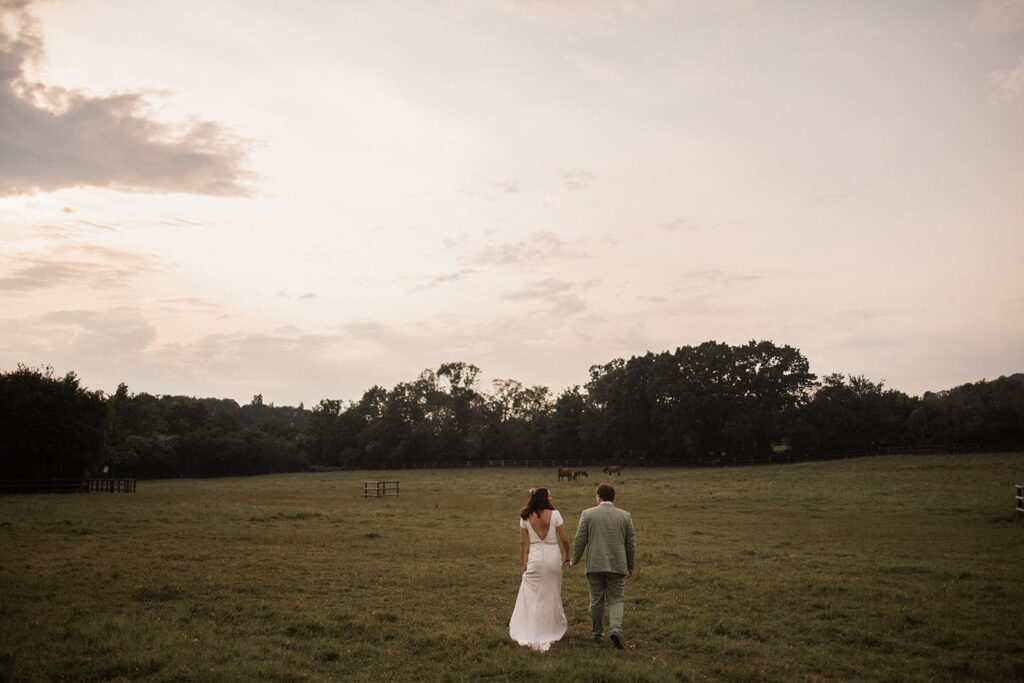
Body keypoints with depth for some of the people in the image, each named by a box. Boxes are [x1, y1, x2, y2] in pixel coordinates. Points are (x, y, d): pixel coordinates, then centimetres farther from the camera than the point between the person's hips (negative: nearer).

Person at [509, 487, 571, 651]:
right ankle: (554, 628, 30)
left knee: (532, 596, 5)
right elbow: (564, 539, -5)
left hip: (535, 558, 1)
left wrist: (522, 561, 7)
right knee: (552, 595, 16)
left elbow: (523, 542, 0)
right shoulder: (554, 514, -9)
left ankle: (531, 635, -1)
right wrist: (566, 555, 10)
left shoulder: (525, 517, -2)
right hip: (553, 557, -1)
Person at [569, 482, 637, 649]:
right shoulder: (625, 516, 1)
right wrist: (631, 566, 15)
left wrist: (574, 561, 11)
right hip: (617, 565, 0)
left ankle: (597, 633, 20)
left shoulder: (588, 514, -3)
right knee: (616, 599, 7)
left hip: (595, 565, 0)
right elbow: (631, 544, 5)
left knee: (596, 600, 12)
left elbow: (580, 540, -2)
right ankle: (616, 628, -14)